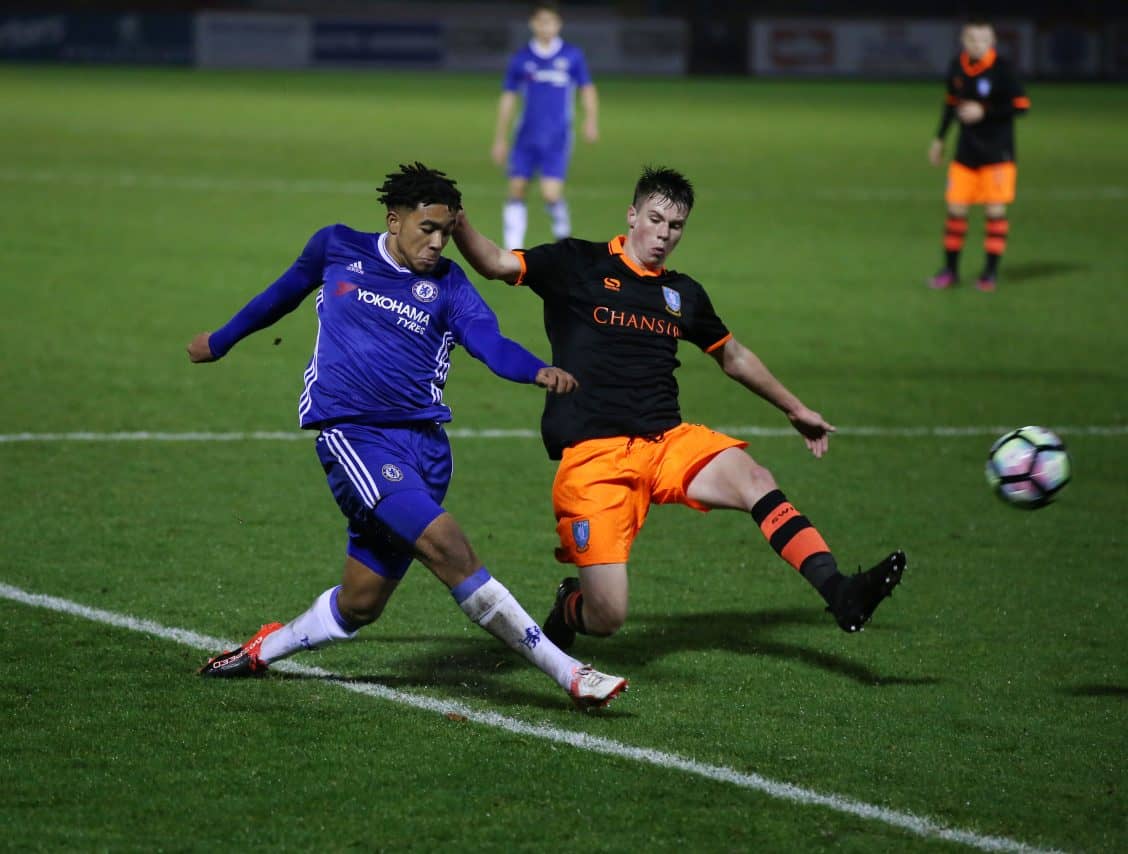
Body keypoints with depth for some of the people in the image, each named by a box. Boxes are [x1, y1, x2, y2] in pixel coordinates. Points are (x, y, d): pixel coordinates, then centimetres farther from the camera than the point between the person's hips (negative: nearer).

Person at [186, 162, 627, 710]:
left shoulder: (447, 284, 6)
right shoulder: (337, 249, 6)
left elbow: (490, 342, -10)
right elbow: (286, 292, 25)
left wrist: (539, 370, -31)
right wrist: (221, 340, 38)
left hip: (423, 442, 3)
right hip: (352, 435, -3)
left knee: (360, 605, 2)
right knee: (448, 547, -22)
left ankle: (264, 650, 32)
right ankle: (568, 674, -22)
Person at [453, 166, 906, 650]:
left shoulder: (683, 294, 18)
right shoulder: (579, 265, 4)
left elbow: (733, 357, 34)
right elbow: (495, 264, -6)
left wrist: (795, 409, 40)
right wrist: (458, 224, -25)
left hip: (668, 443, 4)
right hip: (592, 454, -4)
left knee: (754, 480, -27)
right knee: (606, 619, -13)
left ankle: (838, 593, -35)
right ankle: (569, 607, 24)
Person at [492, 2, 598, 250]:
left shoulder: (572, 56, 0)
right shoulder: (521, 60, 2)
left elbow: (587, 89, 8)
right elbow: (508, 99, 10)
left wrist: (591, 119, -9)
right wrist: (500, 139, 10)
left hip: (557, 139, -2)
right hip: (527, 137, 2)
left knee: (551, 194, -13)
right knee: (516, 190, -3)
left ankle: (563, 237, 16)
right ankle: (513, 254, 5)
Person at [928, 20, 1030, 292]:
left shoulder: (1001, 69, -12)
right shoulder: (957, 67, 2)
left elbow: (1021, 105, -12)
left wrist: (984, 112, -20)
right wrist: (939, 139, 20)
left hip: (997, 154, -4)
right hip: (965, 154, 4)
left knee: (995, 211, -3)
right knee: (956, 209, 2)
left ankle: (990, 271, 6)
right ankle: (950, 269, 13)